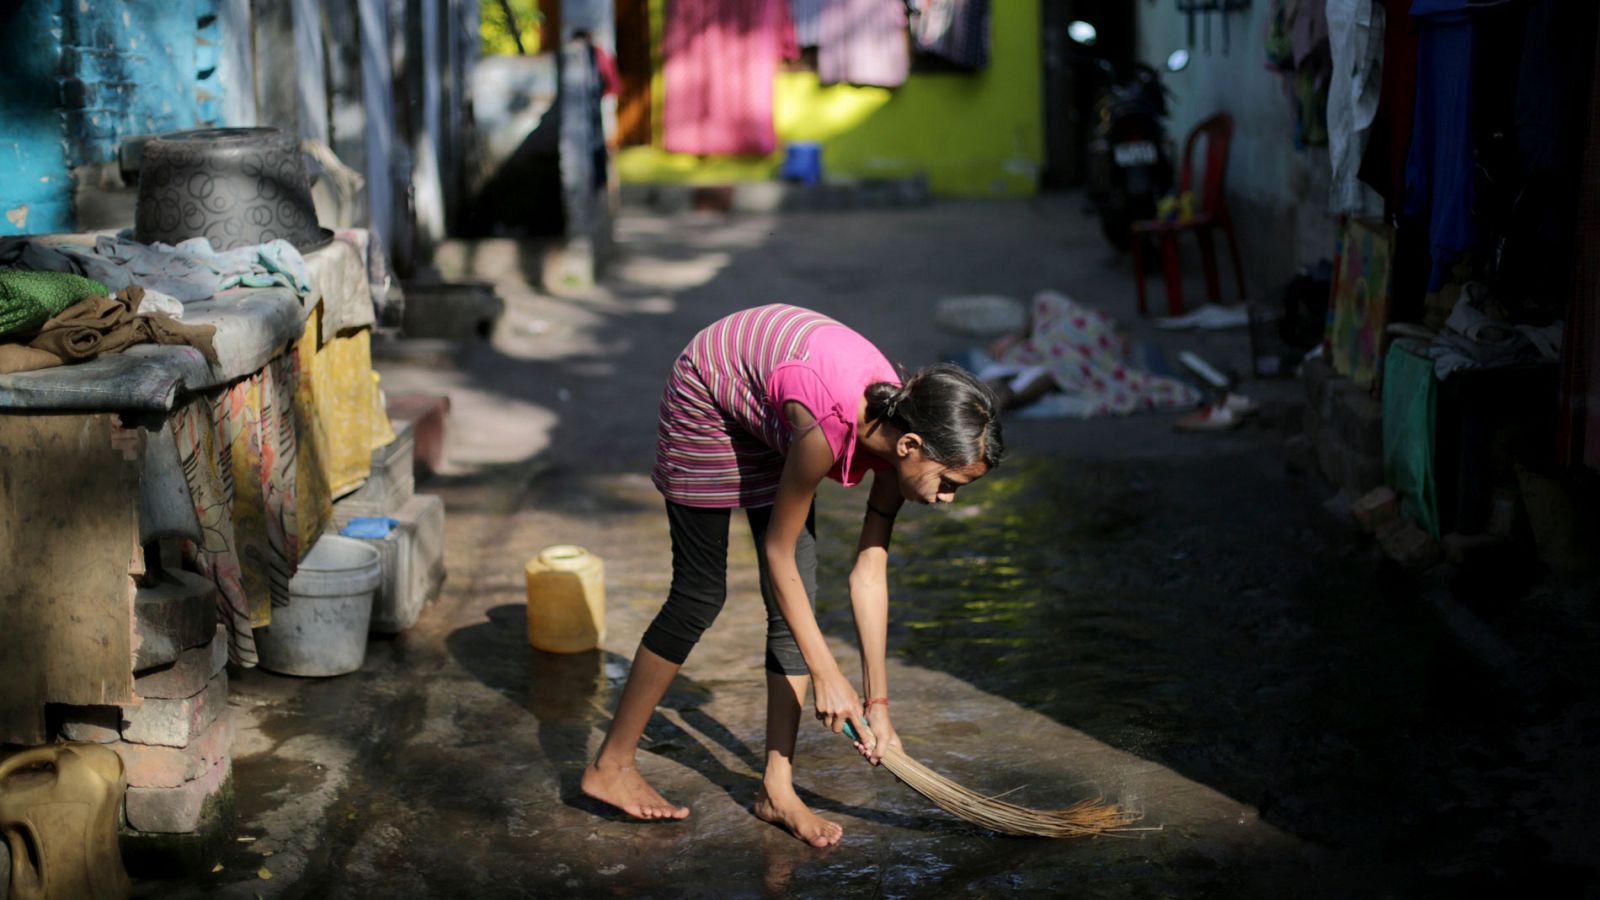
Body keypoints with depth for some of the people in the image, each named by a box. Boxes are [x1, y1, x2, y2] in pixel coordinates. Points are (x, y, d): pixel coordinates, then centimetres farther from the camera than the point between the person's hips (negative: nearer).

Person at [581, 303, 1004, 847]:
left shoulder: (896, 426, -20)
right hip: (707, 393, -6)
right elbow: (777, 551, -27)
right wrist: (826, 675, -23)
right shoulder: (828, 426, -40)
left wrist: (877, 702, -7)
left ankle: (777, 788, 6)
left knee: (798, 598, -2)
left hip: (770, 414, 6)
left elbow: (870, 572, -11)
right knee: (701, 595, -4)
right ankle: (610, 766, 10)